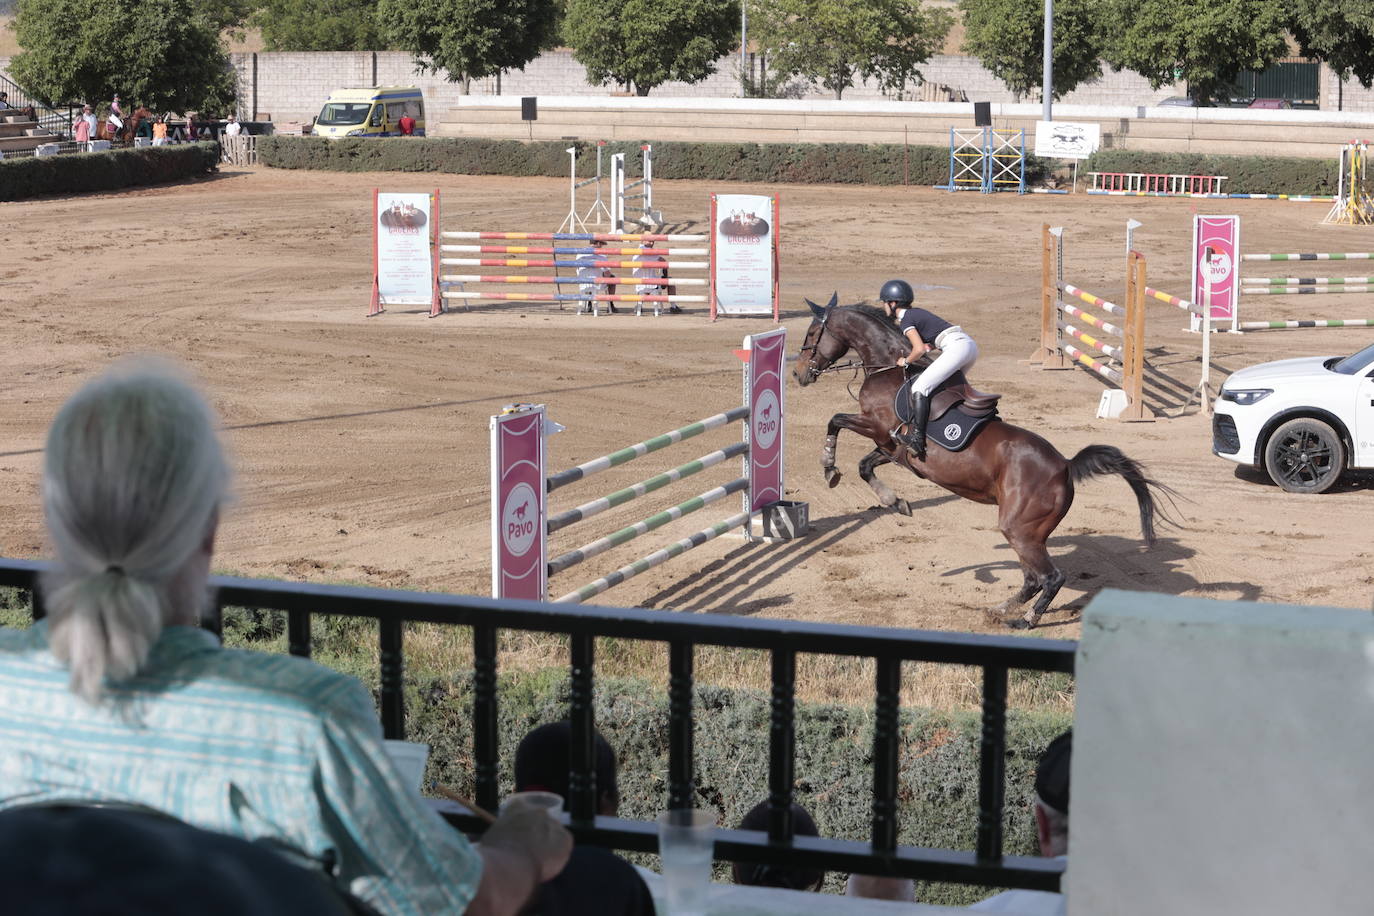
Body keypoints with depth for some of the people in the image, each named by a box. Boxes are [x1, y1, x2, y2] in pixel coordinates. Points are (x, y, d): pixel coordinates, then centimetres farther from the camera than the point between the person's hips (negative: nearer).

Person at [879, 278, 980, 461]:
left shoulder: (906, 321, -4)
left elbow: (919, 349, -16)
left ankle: (917, 438, -21)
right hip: (970, 345, 10)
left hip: (957, 347, -10)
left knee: (919, 388, -13)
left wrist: (905, 361, 0)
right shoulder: (916, 313, 23)